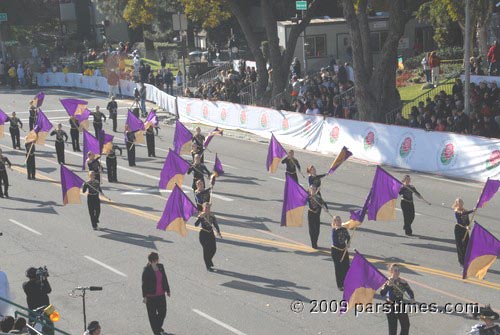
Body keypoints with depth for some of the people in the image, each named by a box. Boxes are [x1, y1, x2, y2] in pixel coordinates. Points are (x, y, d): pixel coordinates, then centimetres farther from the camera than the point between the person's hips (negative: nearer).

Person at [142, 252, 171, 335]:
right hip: (151, 296, -6)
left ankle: (159, 327, 41)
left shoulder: (161, 267, 2)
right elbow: (144, 284, -13)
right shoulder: (146, 270, -16)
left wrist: (167, 290, 17)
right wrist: (144, 296, -12)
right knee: (152, 314, 7)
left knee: (163, 312, 15)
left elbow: (165, 279, 11)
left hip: (161, 295, 6)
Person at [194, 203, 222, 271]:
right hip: (203, 234, -5)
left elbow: (215, 224, 8)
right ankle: (208, 266, 6)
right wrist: (199, 217, -37)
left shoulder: (212, 216, 1)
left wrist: (218, 232, -6)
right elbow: (196, 225, -23)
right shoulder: (201, 216, -12)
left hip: (211, 233, 5)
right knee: (206, 249, -6)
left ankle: (209, 260, 32)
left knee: (214, 249, 1)